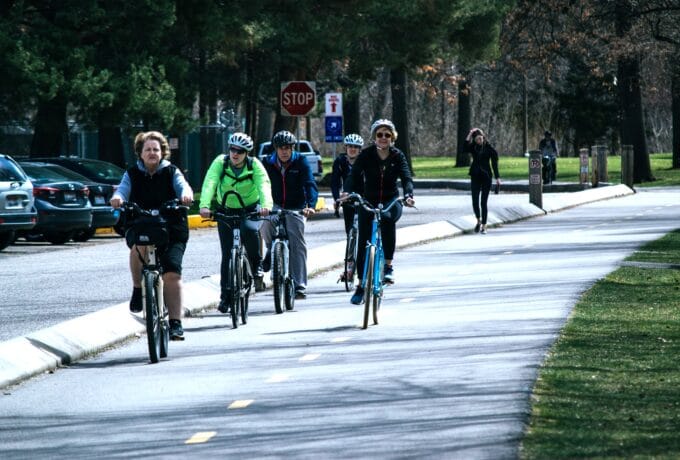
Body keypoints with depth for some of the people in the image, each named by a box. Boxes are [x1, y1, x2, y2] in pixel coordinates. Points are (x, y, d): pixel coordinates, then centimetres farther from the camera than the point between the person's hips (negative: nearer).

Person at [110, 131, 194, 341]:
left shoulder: (171, 172, 7)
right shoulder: (132, 174, 8)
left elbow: (182, 185, -12)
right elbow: (123, 190, -9)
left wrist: (186, 195, -37)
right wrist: (118, 198, -34)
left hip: (171, 231, 0)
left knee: (172, 273, -15)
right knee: (139, 246, -35)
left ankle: (175, 323, -9)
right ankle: (138, 289, -14)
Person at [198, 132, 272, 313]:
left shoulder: (254, 165, -16)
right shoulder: (221, 162, -15)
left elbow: (264, 184, -31)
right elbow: (209, 183, -29)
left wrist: (266, 205, -52)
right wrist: (204, 206, -47)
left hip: (251, 209, -1)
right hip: (226, 211, 1)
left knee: (250, 229, -34)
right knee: (227, 254, -5)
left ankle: (257, 267, -11)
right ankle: (226, 296, 2)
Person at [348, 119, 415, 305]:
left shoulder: (398, 156, -5)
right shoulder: (366, 155, -7)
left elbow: (406, 177, -16)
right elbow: (355, 176, -17)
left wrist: (408, 195, -36)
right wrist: (351, 194, -36)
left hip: (391, 201, -1)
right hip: (369, 202, 1)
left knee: (387, 218, -35)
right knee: (363, 243, -5)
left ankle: (388, 265, -25)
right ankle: (361, 285, 6)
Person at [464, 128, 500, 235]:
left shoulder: (489, 148, -4)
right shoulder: (472, 147, 3)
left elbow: (494, 164, -4)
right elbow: (465, 149, -19)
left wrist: (497, 178, -9)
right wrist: (469, 136, -21)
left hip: (486, 177, -2)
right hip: (475, 177, 2)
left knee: (484, 202, -2)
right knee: (475, 201, -2)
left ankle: (484, 226, 4)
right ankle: (479, 221, 24)